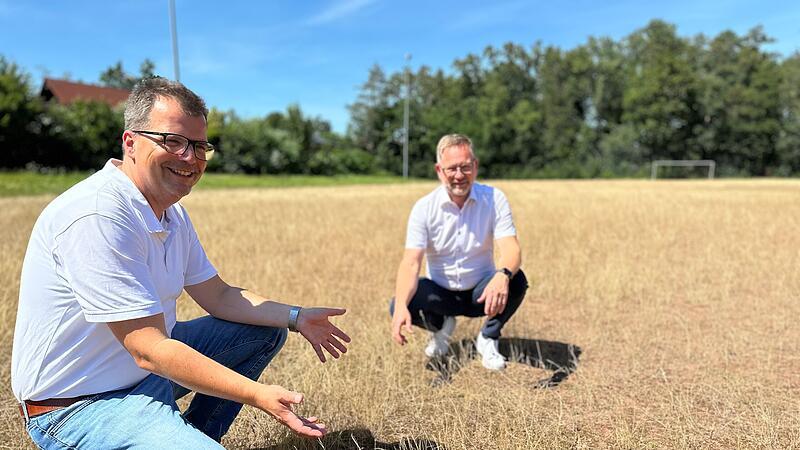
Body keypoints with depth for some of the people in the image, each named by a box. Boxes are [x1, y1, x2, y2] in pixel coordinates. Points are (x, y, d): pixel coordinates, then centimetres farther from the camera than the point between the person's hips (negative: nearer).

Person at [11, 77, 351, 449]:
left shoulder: (172, 213, 4)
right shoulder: (97, 215, -26)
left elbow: (218, 296, 9)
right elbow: (149, 350, -28)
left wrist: (296, 317, -2)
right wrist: (258, 396, -30)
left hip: (146, 370, 9)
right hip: (78, 406, -9)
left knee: (265, 331, 12)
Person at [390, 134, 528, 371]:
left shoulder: (494, 199, -13)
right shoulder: (424, 207, -14)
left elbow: (511, 248, -25)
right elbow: (411, 262, -23)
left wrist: (503, 275, -50)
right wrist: (401, 306, -42)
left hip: (482, 292, 0)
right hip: (440, 292, 0)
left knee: (516, 281, -30)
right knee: (398, 304, -27)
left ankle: (488, 339, -1)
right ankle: (441, 327, 10)